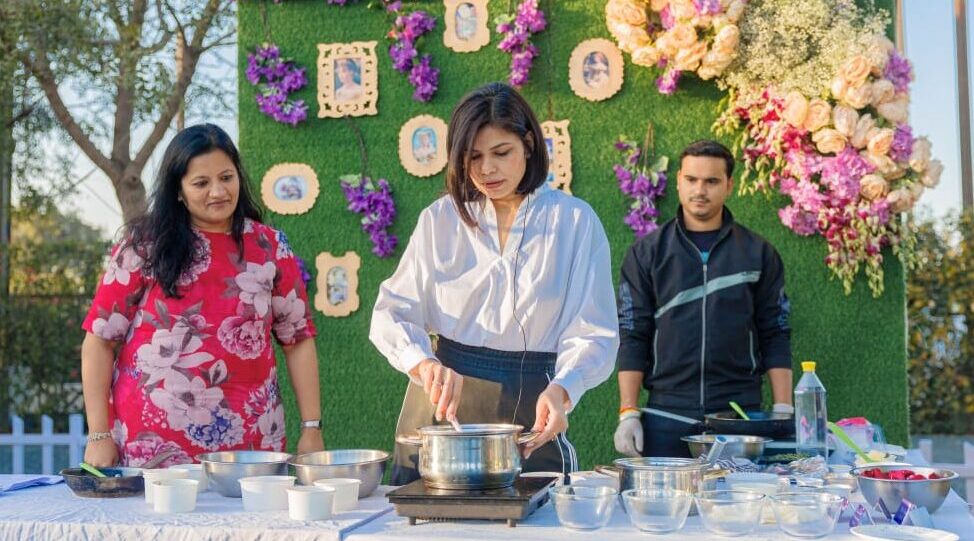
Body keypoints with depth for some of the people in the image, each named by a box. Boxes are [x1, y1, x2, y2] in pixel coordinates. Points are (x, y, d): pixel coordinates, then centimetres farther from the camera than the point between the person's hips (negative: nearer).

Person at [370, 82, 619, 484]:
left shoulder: (575, 221, -2)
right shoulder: (440, 219, 4)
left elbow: (594, 334, -5)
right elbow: (391, 312, -1)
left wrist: (560, 390, -24)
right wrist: (425, 363, -21)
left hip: (527, 409, -2)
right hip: (442, 404, 2)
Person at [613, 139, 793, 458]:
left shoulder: (758, 254, 7)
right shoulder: (647, 253, 6)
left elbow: (775, 336, 7)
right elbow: (633, 336, 3)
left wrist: (783, 412, -1)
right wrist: (628, 414, -4)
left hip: (740, 414, 0)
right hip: (666, 415, 0)